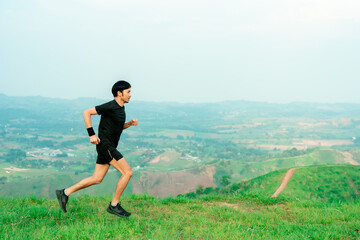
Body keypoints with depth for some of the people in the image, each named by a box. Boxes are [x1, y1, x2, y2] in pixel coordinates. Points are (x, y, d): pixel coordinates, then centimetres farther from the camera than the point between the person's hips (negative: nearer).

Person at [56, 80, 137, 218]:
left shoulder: (121, 108, 13)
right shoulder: (110, 106, -15)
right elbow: (86, 112, -14)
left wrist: (130, 123, 7)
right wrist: (91, 134, -17)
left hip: (110, 147, 9)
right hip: (105, 145, -9)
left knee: (96, 179, 11)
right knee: (127, 172, -10)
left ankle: (65, 193, 18)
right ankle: (114, 205, -1)